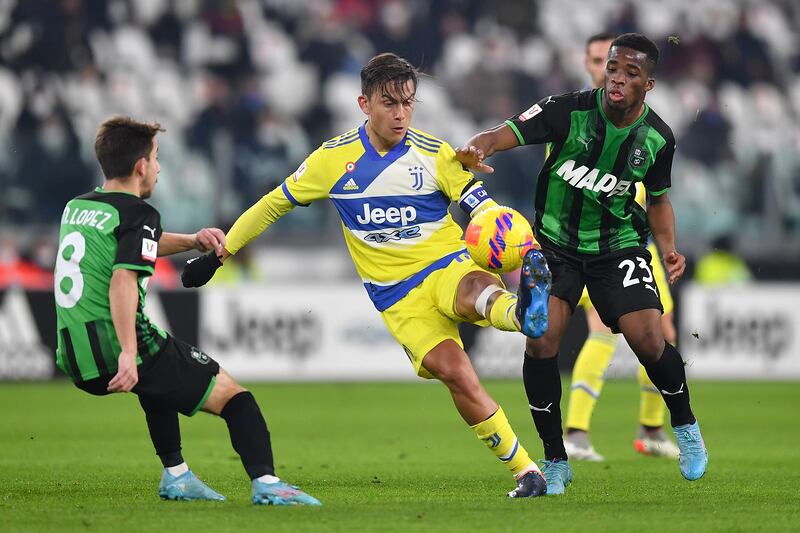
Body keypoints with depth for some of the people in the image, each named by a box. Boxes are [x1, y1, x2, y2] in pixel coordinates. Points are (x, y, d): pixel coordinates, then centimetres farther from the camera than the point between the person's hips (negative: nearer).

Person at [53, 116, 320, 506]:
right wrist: (128, 353, -30)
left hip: (75, 361, 8)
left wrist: (191, 241, 25)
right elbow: (123, 279, -24)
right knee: (230, 393, 1)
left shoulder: (76, 208, 18)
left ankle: (175, 475, 35)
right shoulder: (137, 214, -8)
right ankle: (265, 482, -17)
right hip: (118, 351, -8)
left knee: (160, 373, 39)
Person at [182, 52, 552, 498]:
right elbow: (274, 204, 15)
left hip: (449, 266, -1)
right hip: (398, 296, 1)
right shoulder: (334, 159, 4)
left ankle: (523, 310, -75)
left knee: (480, 289, -39)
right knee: (454, 372, -23)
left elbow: (483, 209, -5)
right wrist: (218, 255, 17)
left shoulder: (435, 155, 1)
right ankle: (524, 471, -19)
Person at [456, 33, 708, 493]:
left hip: (618, 244, 1)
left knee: (648, 341, -14)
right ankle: (556, 462, 1)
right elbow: (503, 135, -28)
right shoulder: (569, 111, -19)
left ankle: (686, 426, 18)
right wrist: (477, 149, -51)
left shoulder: (658, 137, -8)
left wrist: (668, 247, -6)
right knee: (541, 343, -16)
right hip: (555, 243, -1)